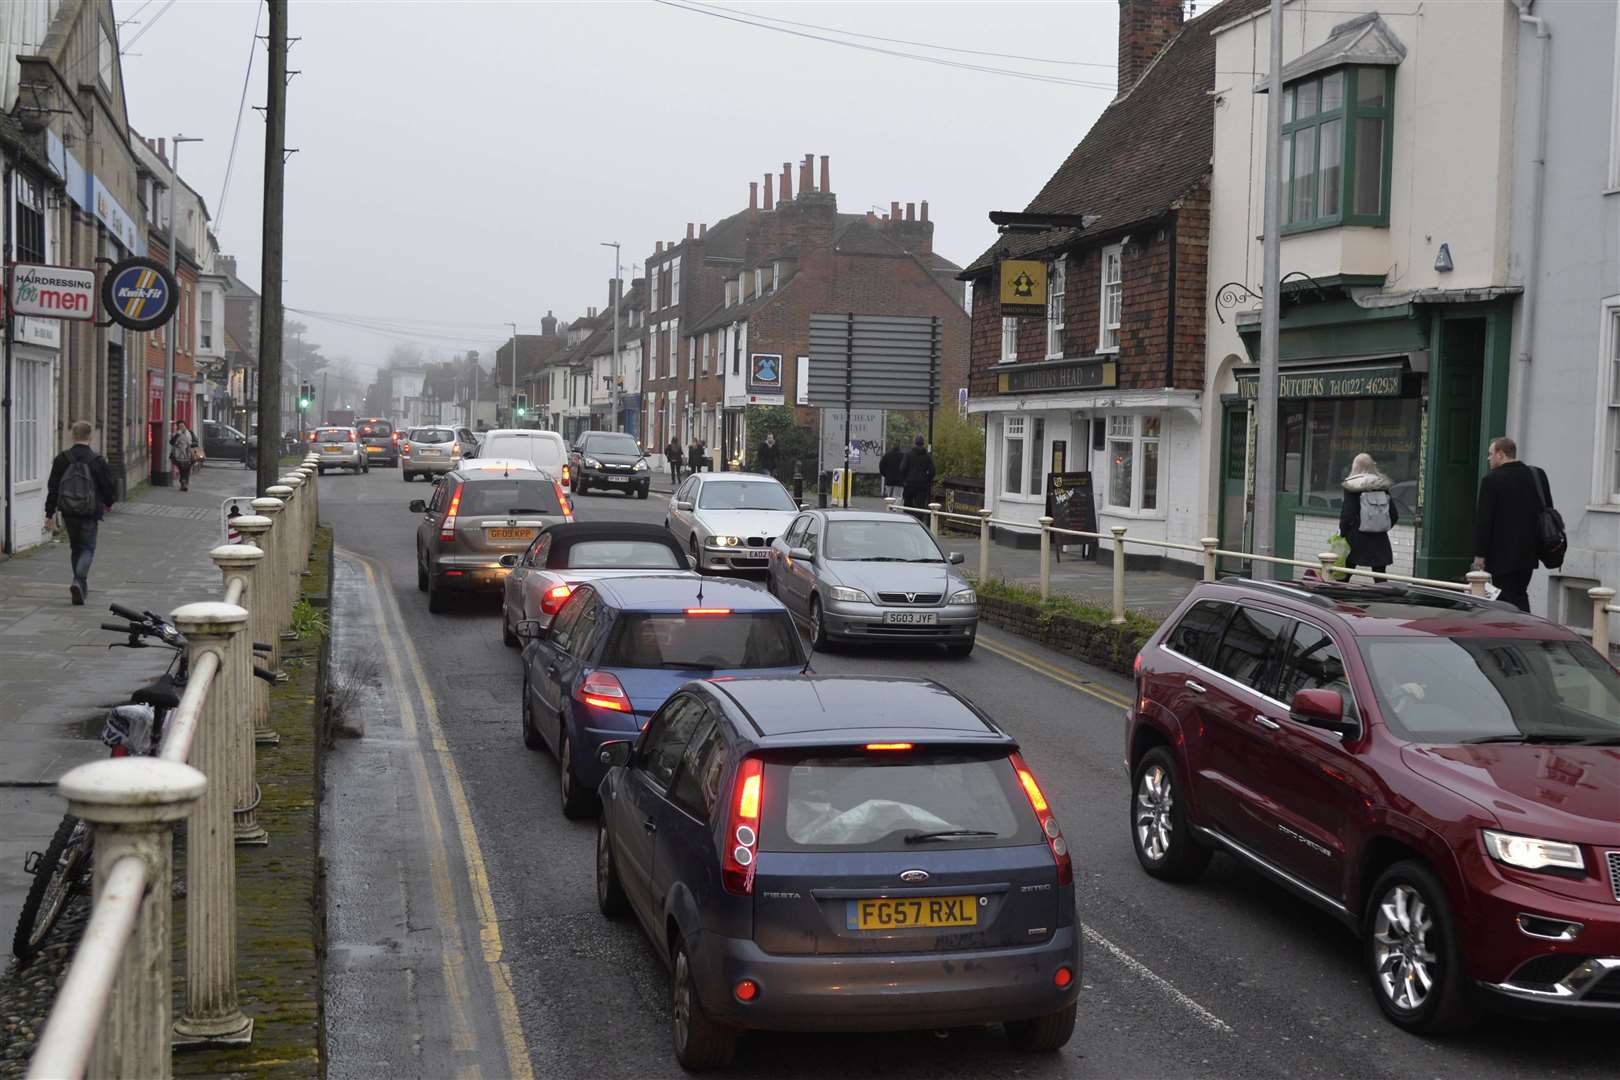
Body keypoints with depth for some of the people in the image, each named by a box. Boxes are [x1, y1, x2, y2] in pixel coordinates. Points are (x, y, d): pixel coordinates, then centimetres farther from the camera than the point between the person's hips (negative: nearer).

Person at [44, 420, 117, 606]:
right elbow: (108, 485, -5)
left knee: (75, 547, 18)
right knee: (87, 548, 3)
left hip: (68, 512, 3)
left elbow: (52, 488, 0)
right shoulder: (97, 460, -10)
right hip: (89, 513, -3)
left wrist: (49, 514, 5)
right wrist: (108, 503, 17)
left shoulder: (61, 459, -2)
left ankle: (81, 586, 25)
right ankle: (78, 582, -20)